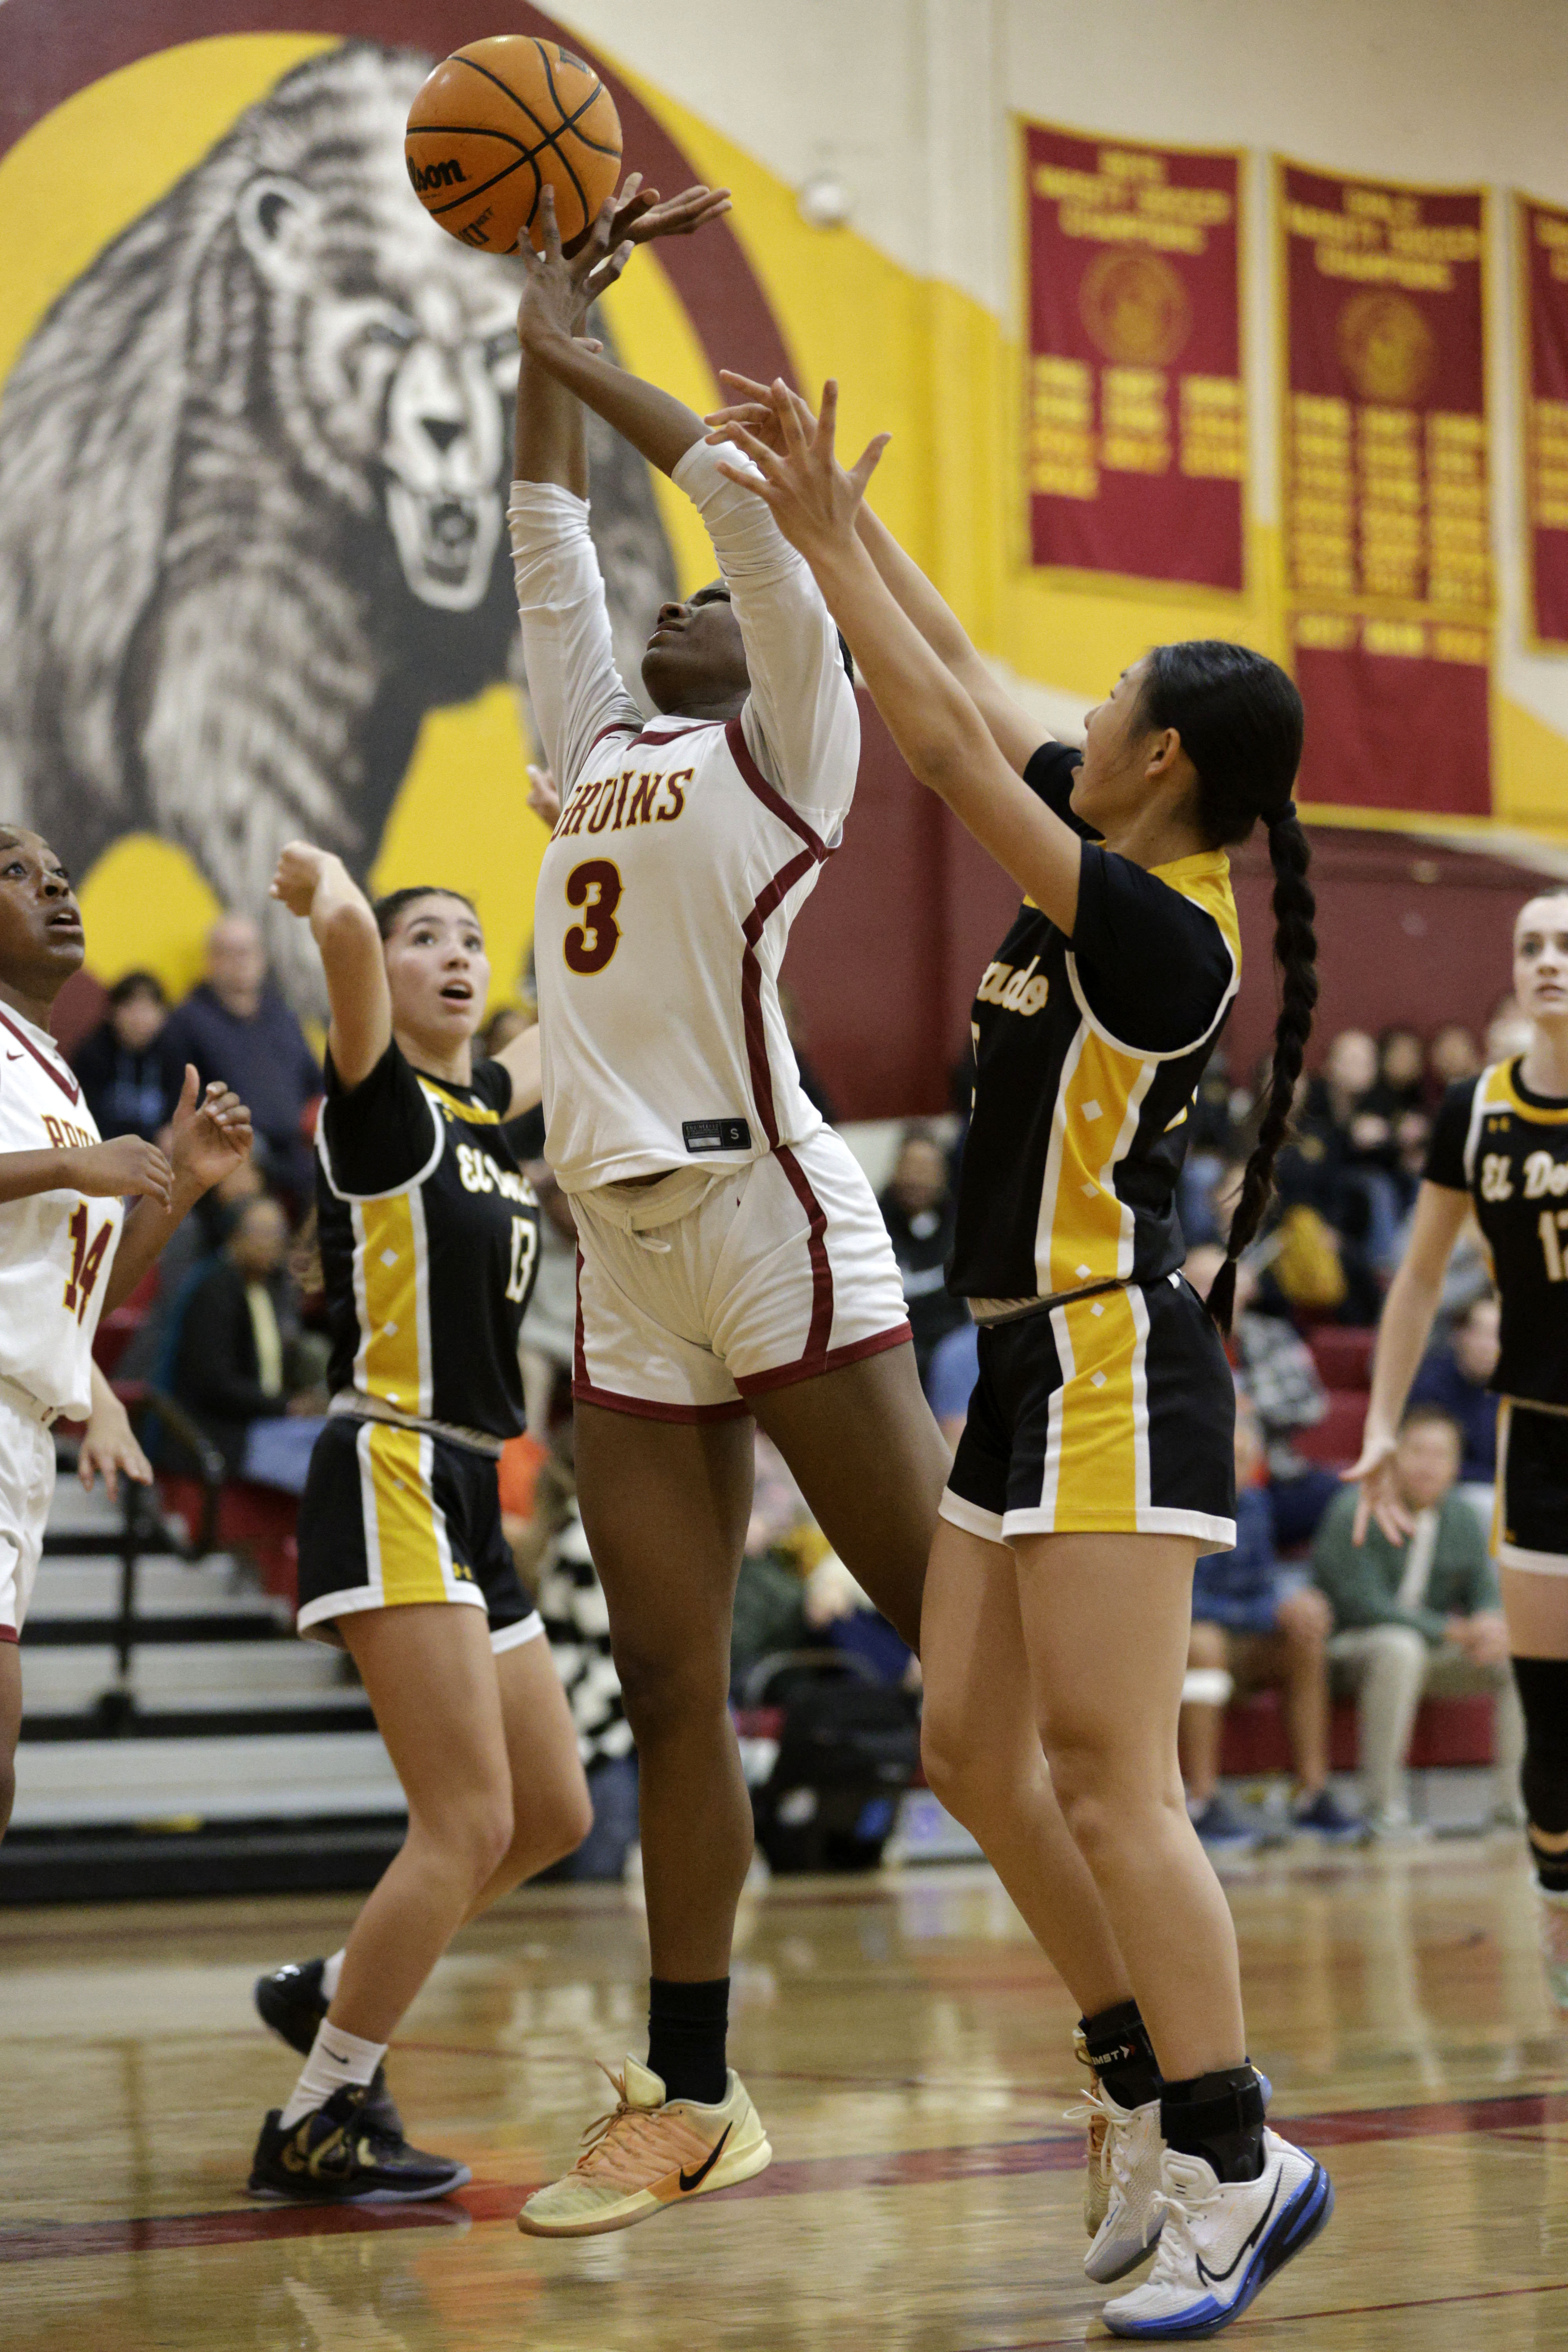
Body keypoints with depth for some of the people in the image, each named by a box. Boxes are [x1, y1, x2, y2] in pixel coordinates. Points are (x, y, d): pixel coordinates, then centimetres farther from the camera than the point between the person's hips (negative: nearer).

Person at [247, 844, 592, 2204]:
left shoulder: (482, 1107, 15)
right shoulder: (380, 1103, -6)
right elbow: (340, 930, -25)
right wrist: (328, 886, -5)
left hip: (466, 1503, 9)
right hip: (390, 1483, -9)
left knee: (554, 1817, 13)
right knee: (469, 1824, -14)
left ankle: (331, 1991, 27)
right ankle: (315, 2127, -5)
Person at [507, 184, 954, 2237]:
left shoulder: (788, 751, 4)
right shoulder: (599, 748, 22)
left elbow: (755, 507, -6)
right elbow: (552, 541, 27)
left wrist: (582, 359, 2)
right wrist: (539, 324, 24)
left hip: (776, 1224, -7)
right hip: (628, 1260, 7)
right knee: (668, 1690, 7)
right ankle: (691, 2100, 11)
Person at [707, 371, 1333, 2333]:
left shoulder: (1160, 932, -18)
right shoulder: (1116, 869, 7)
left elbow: (944, 742, -20)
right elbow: (963, 688, 17)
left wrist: (820, 535, -13)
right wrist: (839, 511, 14)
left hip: (1116, 1373, -10)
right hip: (1030, 1371, 10)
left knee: (1108, 1781, -10)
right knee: (977, 1755, 11)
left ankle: (1233, 2167, -4)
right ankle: (1155, 2099, 19)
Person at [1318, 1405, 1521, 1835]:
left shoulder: (1461, 1518, 5)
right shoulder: (1354, 1515, -15)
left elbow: (1487, 1591, 2)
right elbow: (1364, 1604, -22)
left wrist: (1491, 1623, -25)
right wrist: (1453, 1631, -28)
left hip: (1434, 1653, 6)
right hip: (1353, 1649, -6)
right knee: (1401, 1648, -39)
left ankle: (1518, 1799, -14)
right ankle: (1382, 1801, -33)